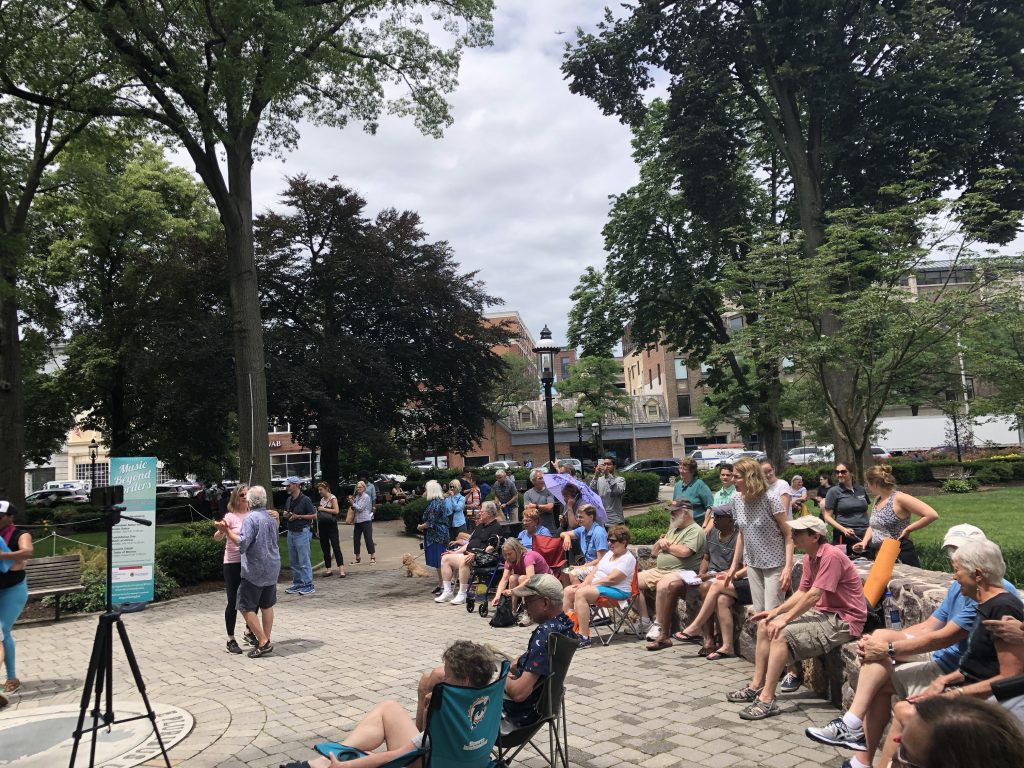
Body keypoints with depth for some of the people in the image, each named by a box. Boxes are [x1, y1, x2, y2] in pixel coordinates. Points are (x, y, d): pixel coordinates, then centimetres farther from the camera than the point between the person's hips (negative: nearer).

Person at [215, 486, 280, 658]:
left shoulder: (251, 518, -15)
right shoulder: (271, 518, 10)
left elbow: (243, 543, -23)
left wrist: (227, 531, -19)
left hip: (255, 570, -8)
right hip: (273, 568, 8)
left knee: (246, 607, 0)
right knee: (267, 605, 16)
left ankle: (263, 642, -4)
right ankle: (266, 641, 21)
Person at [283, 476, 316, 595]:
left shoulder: (305, 500, -12)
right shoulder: (289, 499, 10)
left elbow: (314, 515, -12)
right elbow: (286, 513, 24)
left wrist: (298, 516, -17)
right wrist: (286, 515, 1)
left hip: (302, 533, -8)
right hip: (291, 532, 8)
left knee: (304, 561, -5)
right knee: (293, 561, 12)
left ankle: (308, 586, 1)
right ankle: (297, 584, 22)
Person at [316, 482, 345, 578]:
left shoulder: (332, 498, -4)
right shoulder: (322, 500, 15)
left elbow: (336, 511, -16)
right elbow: (319, 515, 16)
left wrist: (323, 509, -13)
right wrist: (318, 530, 14)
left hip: (331, 526, -7)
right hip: (322, 526, 7)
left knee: (336, 547, -10)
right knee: (325, 548, 8)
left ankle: (341, 569, -13)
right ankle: (328, 569, 14)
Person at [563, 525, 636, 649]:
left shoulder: (628, 558, -10)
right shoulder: (609, 553, 19)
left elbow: (611, 579, -20)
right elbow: (595, 569, 15)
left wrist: (589, 585, -16)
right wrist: (584, 583, -2)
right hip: (596, 586, 10)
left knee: (580, 593, -31)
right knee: (568, 591, -4)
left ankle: (584, 638, -32)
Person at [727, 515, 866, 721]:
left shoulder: (831, 556, -21)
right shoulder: (809, 558, 10)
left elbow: (813, 595, -25)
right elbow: (802, 592, 12)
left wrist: (785, 619, -21)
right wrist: (776, 611, 0)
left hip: (843, 620, -10)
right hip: (822, 613, 10)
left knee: (781, 635, -25)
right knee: (765, 625, 3)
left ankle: (767, 700, -20)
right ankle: (757, 686, 8)